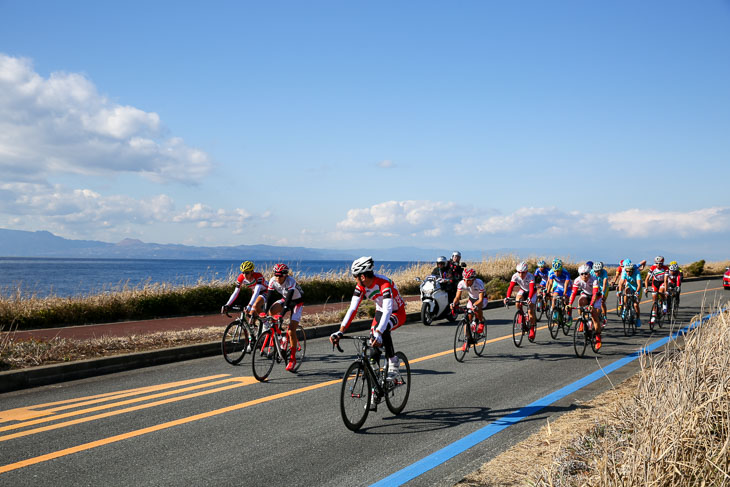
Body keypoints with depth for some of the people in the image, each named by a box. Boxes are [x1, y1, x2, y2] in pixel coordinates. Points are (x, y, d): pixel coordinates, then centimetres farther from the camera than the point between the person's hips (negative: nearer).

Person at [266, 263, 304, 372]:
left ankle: (293, 359, -6)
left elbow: (289, 297, -41)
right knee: (272, 311, -27)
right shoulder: (273, 281, -16)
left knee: (291, 331, -16)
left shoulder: (291, 281, -32)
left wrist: (282, 313, -52)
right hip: (285, 299, 5)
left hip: (297, 302, -5)